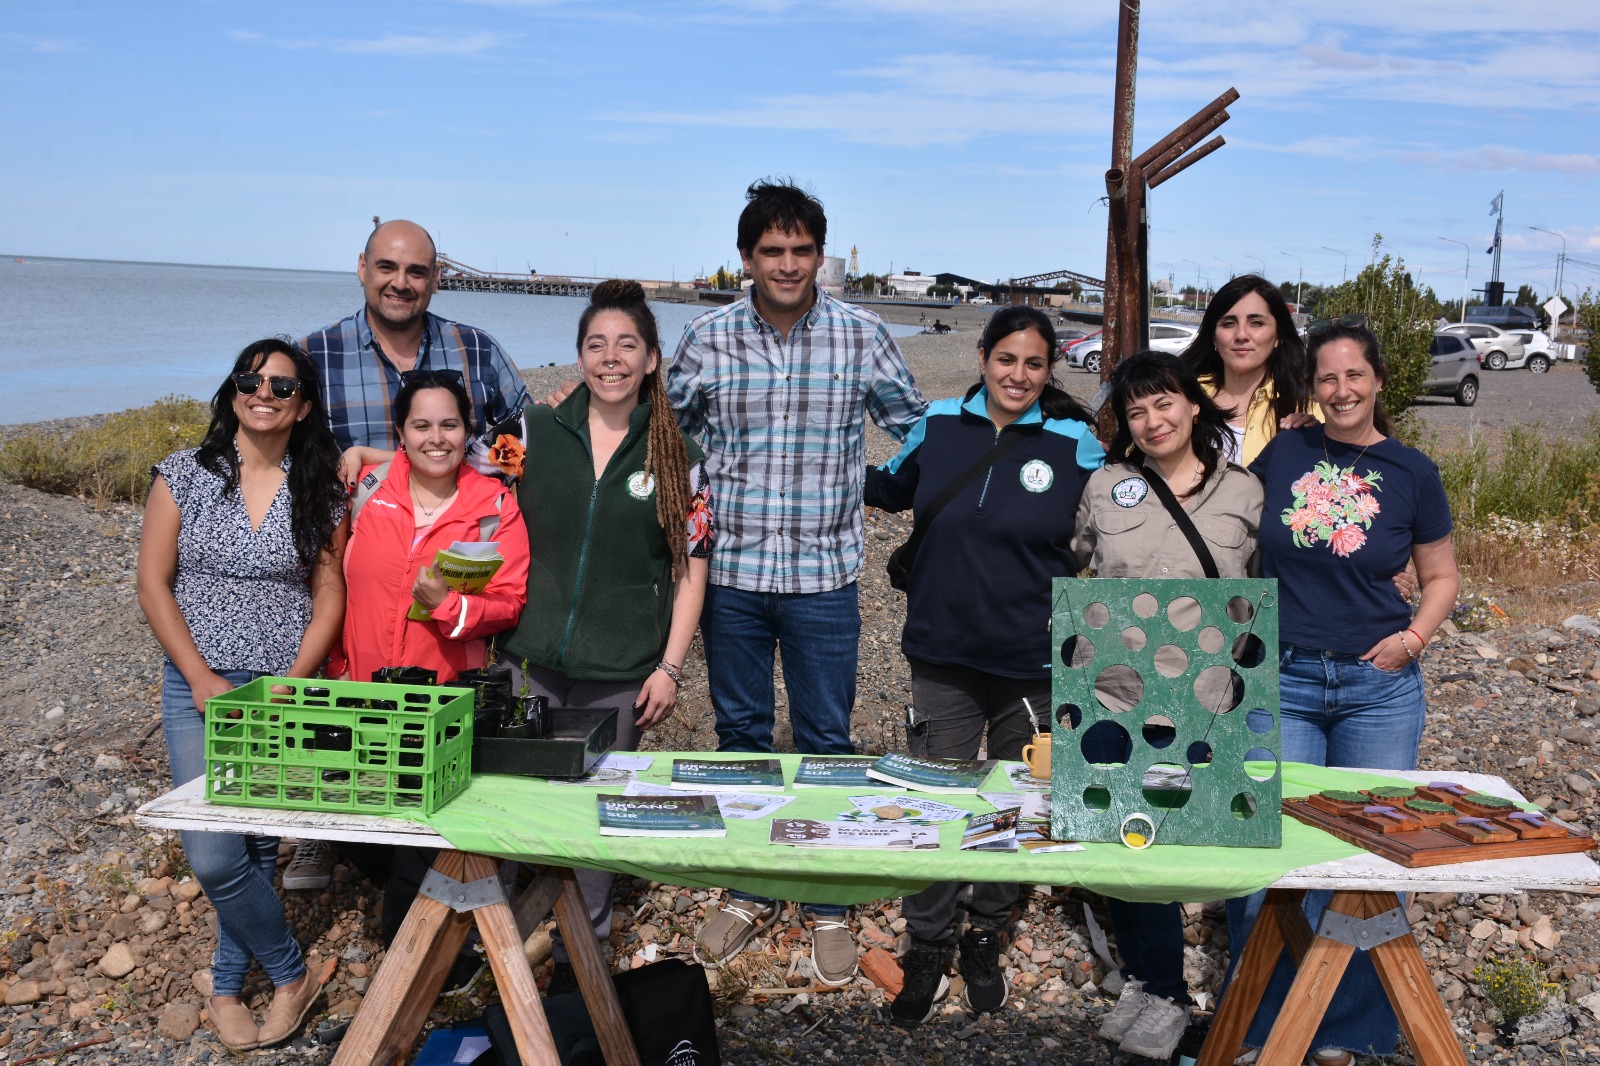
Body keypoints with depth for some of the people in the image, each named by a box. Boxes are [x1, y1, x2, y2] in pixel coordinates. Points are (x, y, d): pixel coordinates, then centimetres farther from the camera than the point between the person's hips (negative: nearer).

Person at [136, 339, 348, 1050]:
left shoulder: (321, 490, 2)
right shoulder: (185, 474, -1)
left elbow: (329, 595, 2)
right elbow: (153, 583, -2)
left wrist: (294, 682, -10)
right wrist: (204, 679, -11)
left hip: (288, 690, 1)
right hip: (198, 689, -1)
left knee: (259, 845, 6)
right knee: (213, 855, -11)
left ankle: (228, 986, 27)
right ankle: (291, 974, 10)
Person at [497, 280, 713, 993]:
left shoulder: (677, 458, 1)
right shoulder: (532, 432, 3)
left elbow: (691, 570, 3)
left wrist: (670, 667, -2)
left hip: (621, 673, -1)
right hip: (530, 662, 1)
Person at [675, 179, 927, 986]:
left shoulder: (861, 336, -1)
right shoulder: (708, 338, 1)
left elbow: (915, 429, 9)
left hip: (824, 575, -1)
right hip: (731, 571, 2)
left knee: (826, 742, 7)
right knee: (740, 734, 12)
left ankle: (829, 905, 23)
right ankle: (749, 890, 29)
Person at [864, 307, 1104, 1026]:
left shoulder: (1076, 444, -6)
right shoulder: (939, 425, 0)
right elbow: (892, 488, 19)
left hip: (1034, 661, -1)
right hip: (944, 654, 1)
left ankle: (986, 937, 35)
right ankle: (927, 950, 23)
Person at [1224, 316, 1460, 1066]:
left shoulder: (1411, 472, 3)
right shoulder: (1281, 453, 2)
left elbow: (1442, 576, 11)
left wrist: (1415, 636, -5)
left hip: (1380, 687, 1)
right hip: (1283, 680, 0)